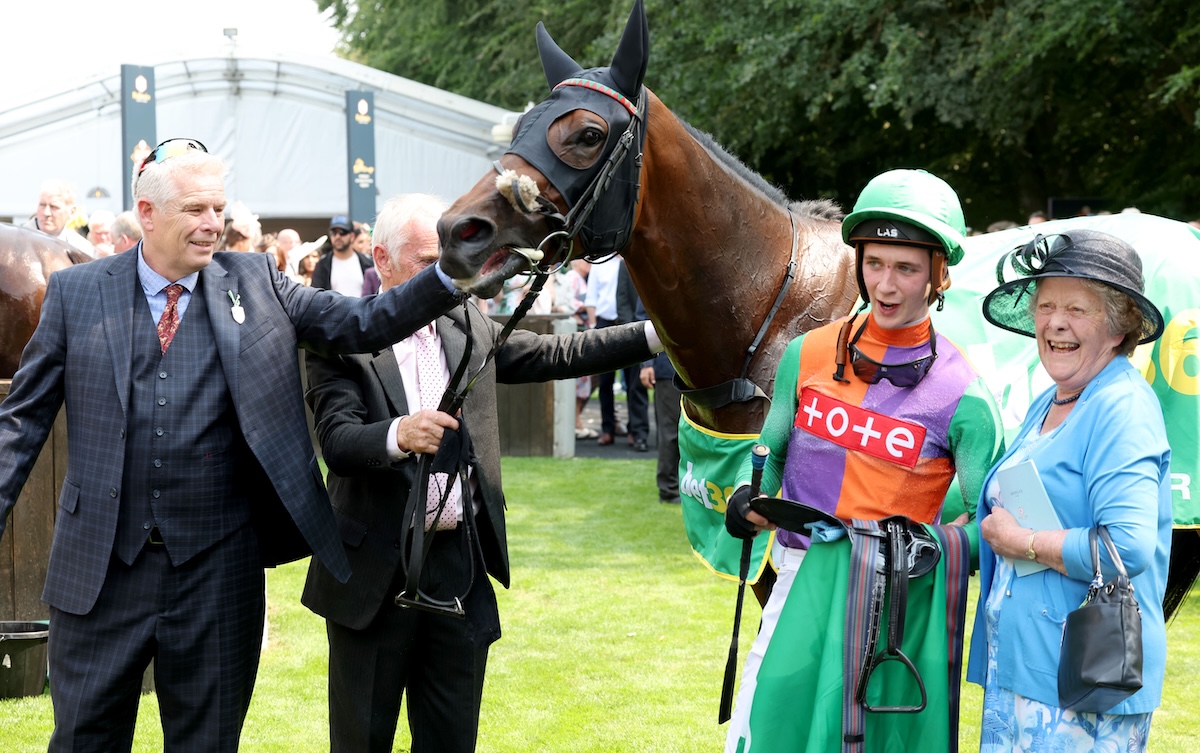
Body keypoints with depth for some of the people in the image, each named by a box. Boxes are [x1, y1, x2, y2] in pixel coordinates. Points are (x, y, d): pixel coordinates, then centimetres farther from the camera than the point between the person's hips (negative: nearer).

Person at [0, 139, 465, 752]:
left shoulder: (254, 282, 4)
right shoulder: (76, 292, 2)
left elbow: (363, 325, -1)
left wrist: (453, 277, -15)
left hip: (217, 569, 1)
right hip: (99, 567, -1)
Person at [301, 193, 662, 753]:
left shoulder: (468, 327, 9)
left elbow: (557, 354, 7)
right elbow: (337, 441, -20)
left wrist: (659, 333, -2)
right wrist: (399, 434, -41)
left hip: (462, 564, 5)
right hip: (377, 566, -5)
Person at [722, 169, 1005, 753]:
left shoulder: (962, 397, -7)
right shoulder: (808, 355, 4)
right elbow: (771, 451, 17)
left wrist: (931, 548, -23)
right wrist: (748, 495, -2)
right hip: (802, 589, 3)